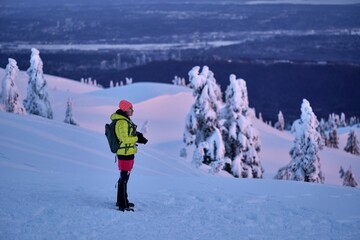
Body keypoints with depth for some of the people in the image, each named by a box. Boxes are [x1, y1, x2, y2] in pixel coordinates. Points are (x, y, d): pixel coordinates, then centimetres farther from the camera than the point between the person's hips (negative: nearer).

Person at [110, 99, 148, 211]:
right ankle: (122, 205, -2)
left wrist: (138, 135, 3)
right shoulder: (122, 122, -20)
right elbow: (125, 139, -23)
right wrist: (137, 138, -13)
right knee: (124, 178, -6)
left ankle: (122, 201, 32)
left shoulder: (125, 120, 11)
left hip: (128, 153, 11)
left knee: (124, 177, 20)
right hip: (125, 153, -11)